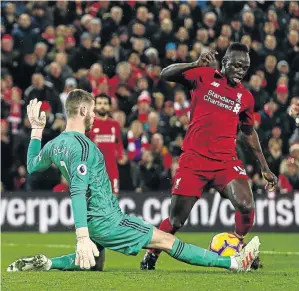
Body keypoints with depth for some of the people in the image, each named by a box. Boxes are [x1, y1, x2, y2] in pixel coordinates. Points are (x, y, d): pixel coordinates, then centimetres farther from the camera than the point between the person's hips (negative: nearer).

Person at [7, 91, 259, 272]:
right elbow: (78, 192, -30)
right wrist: (82, 237, -35)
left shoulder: (55, 145, 4)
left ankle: (44, 263, 9)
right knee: (167, 240, -7)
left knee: (91, 262, 31)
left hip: (91, 220, 9)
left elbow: (32, 166, 25)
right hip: (106, 220, -9)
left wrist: (37, 130, 30)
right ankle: (234, 263, -5)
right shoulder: (82, 146, -22)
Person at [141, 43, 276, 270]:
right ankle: (151, 255, 25)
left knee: (246, 205, -20)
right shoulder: (204, 76, -1)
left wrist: (265, 168, 24)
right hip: (194, 159, -2)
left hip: (226, 161, 2)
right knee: (176, 220, -3)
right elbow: (166, 74, -12)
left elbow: (249, 132, 23)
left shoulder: (245, 97, 10)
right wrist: (196, 65, -29)